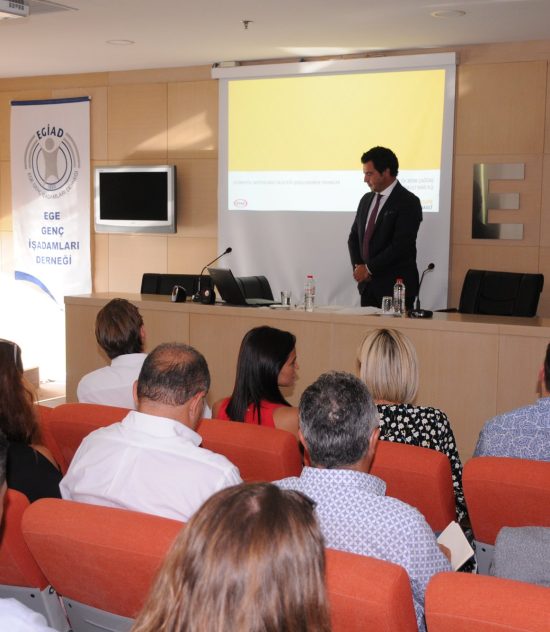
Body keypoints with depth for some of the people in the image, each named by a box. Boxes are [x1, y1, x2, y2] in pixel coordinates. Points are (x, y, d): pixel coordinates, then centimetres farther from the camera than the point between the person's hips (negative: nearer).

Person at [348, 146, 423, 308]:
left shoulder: (408, 202, -9)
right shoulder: (366, 200, 13)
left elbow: (400, 245, -17)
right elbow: (354, 237, 18)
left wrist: (369, 268, -13)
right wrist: (357, 266, 0)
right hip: (367, 285, 6)